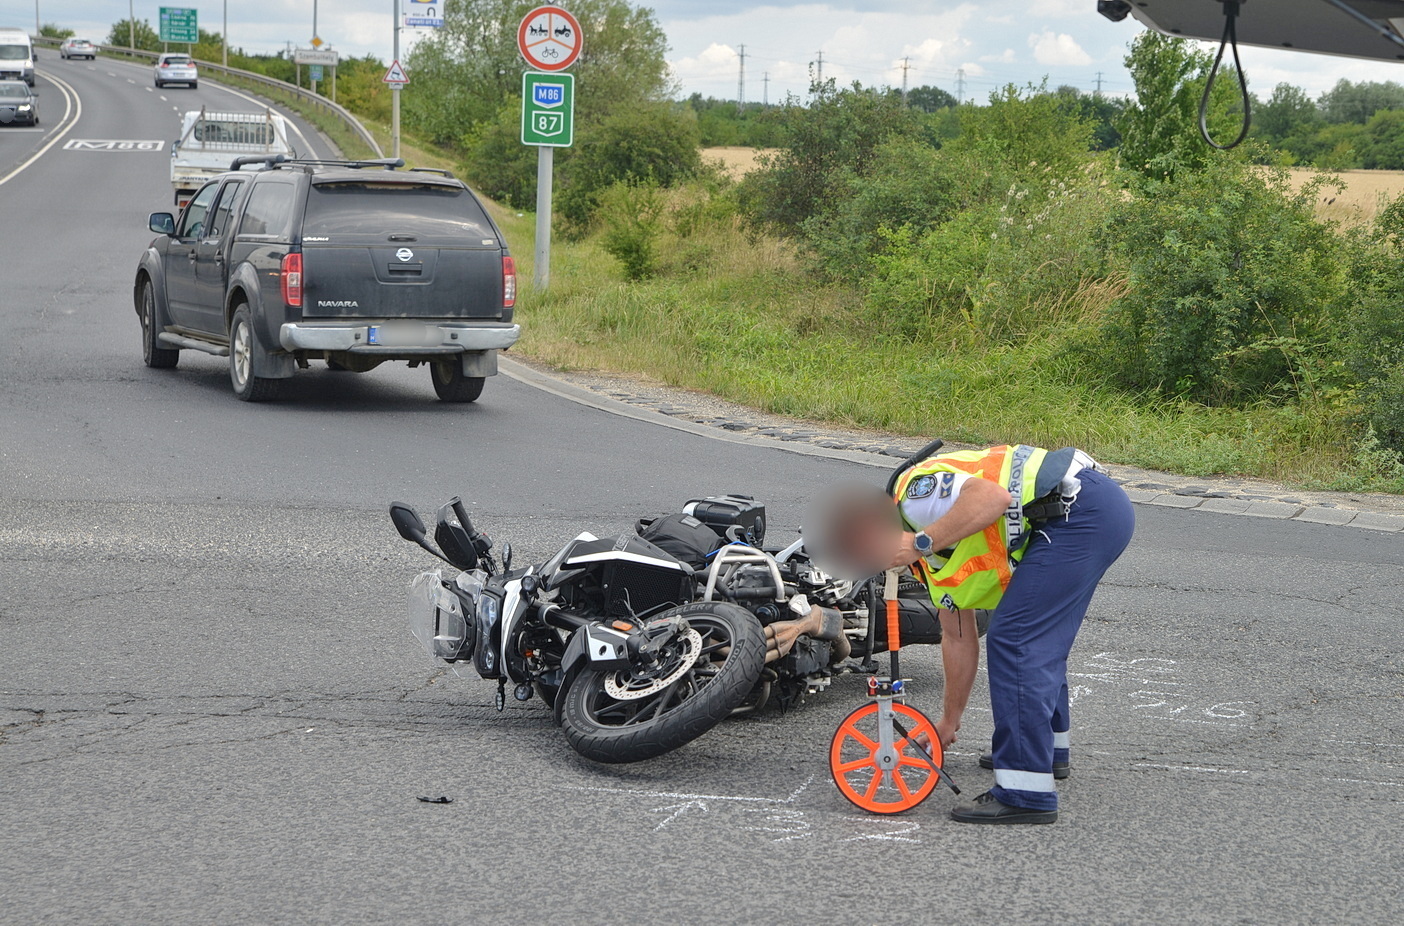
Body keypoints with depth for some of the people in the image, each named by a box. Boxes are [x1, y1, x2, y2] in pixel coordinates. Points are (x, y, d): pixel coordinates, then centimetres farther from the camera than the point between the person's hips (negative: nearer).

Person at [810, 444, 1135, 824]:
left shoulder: (915, 493, -8)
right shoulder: (931, 559, 20)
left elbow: (994, 497, -26)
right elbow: (959, 639, 27)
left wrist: (923, 541, -22)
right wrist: (949, 721, 32)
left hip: (1079, 505, -11)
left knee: (1014, 640, -9)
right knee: (1036, 636, 26)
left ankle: (1026, 794, -9)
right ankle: (1047, 746, 44)